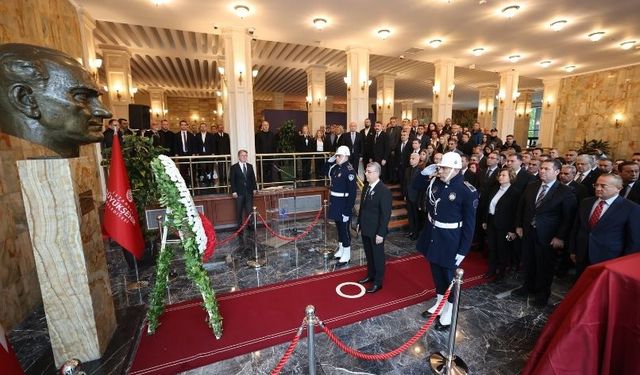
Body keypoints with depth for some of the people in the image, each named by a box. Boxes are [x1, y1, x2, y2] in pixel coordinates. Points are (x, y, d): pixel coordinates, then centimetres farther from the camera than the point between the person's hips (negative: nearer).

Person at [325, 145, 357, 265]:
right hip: (335, 202, 8)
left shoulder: (349, 170, -19)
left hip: (343, 204, -8)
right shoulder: (336, 167, 4)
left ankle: (346, 255, 19)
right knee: (339, 228, 19)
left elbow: (352, 192, -21)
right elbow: (326, 171, 26)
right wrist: (331, 159, 7)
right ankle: (341, 250, 36)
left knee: (345, 229, 3)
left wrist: (348, 211, -21)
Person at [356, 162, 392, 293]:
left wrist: (380, 233, -19)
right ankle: (370, 275, 41)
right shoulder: (367, 187, 4)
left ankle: (378, 282, 27)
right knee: (369, 254, 21)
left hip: (376, 231, -7)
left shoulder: (384, 191, -20)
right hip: (365, 228, 7)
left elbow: (386, 214, -20)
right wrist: (359, 223, 12)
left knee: (378, 256, 10)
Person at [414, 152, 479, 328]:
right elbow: (416, 185, 15)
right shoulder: (435, 181, -4)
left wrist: (463, 250, -15)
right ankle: (439, 303, 42)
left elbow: (469, 224, -15)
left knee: (449, 274, 12)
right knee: (436, 271, 21)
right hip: (432, 235, 6)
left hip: (450, 240, -5)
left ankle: (449, 309, 35)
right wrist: (424, 173, -5)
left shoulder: (467, 191, -19)